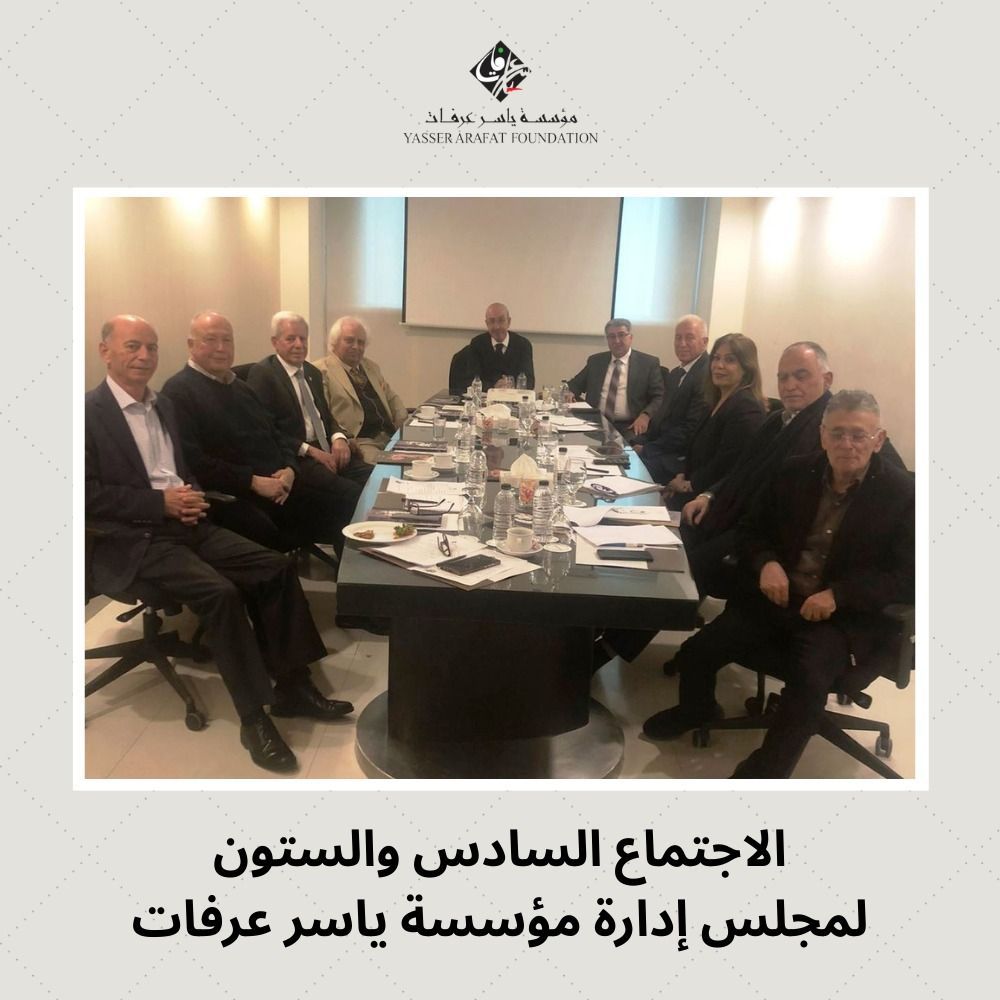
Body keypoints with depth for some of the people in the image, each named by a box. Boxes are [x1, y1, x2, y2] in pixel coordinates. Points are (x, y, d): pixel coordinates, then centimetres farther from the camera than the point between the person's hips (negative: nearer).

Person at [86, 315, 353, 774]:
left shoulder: (163, 405, 16)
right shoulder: (88, 411, -7)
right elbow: (87, 494, -14)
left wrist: (191, 495, 1)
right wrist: (161, 501, -17)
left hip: (187, 524, 7)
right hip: (134, 539, -7)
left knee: (276, 568, -9)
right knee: (220, 592, -29)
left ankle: (291, 686, 1)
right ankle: (254, 716, -16)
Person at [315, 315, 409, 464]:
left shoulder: (371, 367, 25)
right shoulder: (322, 371, 1)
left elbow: (392, 398, 29)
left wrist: (404, 425, 10)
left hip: (392, 435, 7)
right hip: (358, 441, -7)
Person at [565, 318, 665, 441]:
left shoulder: (649, 363, 6)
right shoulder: (595, 361, 16)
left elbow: (659, 397, 3)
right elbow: (574, 385, 21)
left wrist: (645, 416, -17)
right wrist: (569, 393, -4)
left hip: (629, 427, -3)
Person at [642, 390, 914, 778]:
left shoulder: (902, 494, -7)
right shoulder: (795, 473, 4)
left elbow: (906, 578, -9)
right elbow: (752, 529, 13)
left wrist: (838, 595, -22)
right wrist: (766, 563, -9)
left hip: (845, 615, -3)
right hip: (776, 597, 4)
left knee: (809, 681, -32)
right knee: (695, 653, -9)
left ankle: (762, 772, -11)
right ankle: (696, 709, 26)